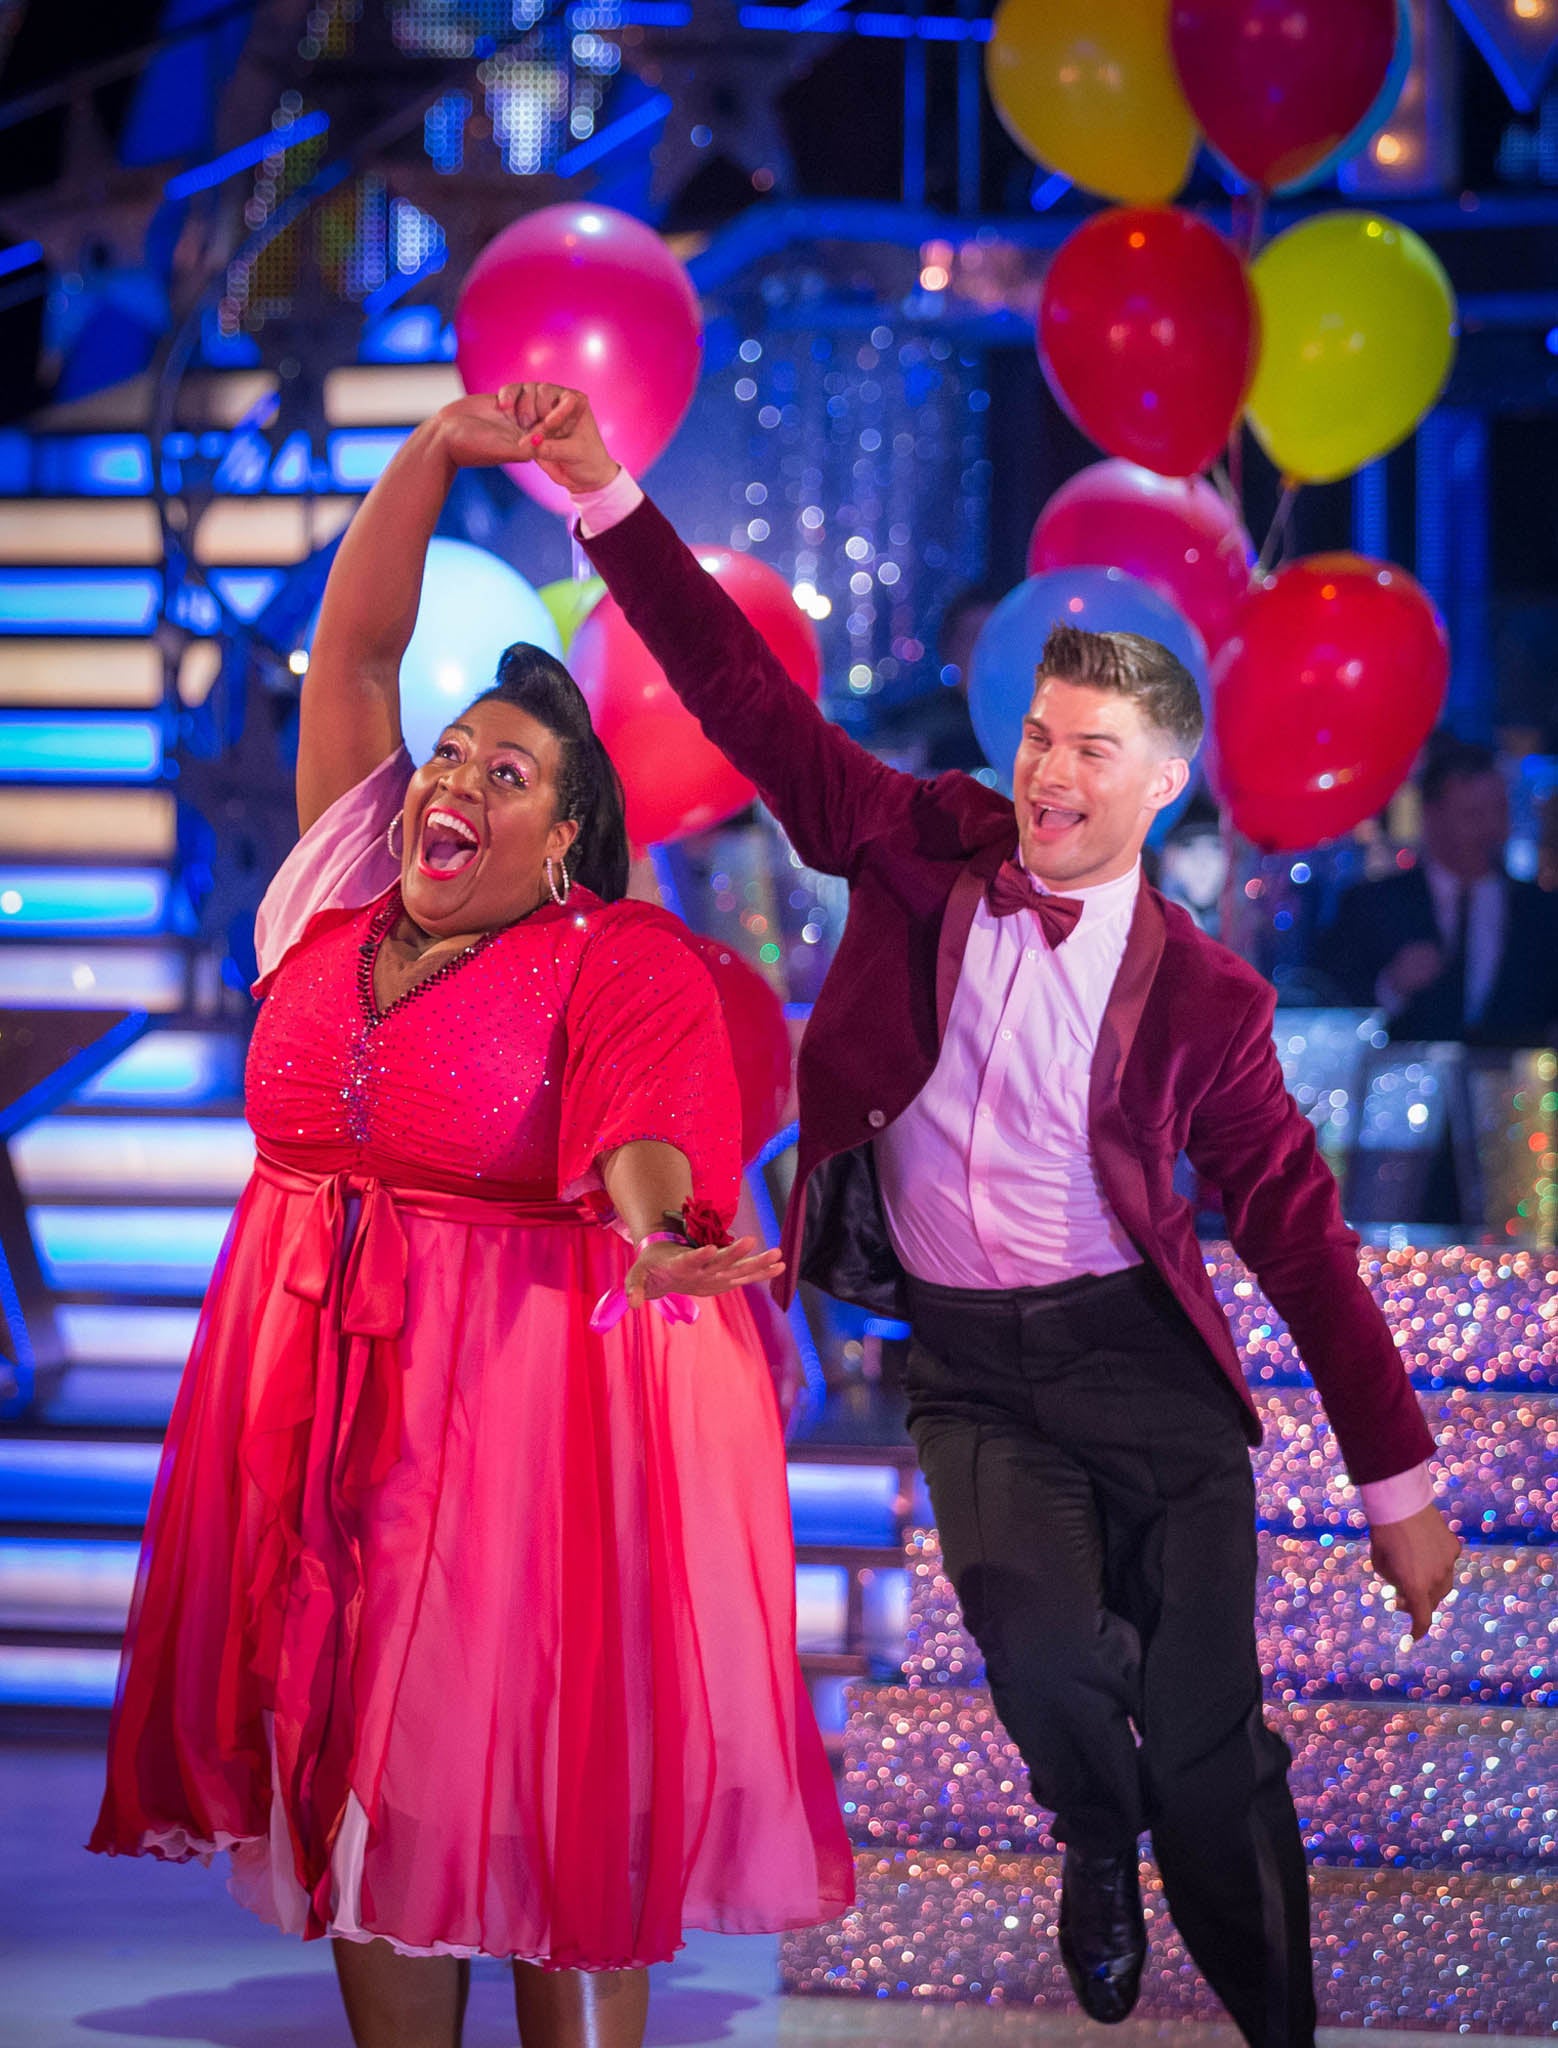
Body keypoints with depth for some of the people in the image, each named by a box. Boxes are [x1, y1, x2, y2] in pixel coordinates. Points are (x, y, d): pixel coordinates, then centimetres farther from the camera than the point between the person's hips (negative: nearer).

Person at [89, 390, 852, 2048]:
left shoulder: (622, 963, -6)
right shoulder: (344, 904, 7)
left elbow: (640, 1128, -23)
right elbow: (352, 652, 8)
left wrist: (656, 1238, -44)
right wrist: (437, 453, 1)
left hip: (526, 1394, -5)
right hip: (321, 1393, 5)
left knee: (546, 1788, -1)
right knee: (363, 1783, 7)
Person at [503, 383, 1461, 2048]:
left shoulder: (1201, 996, -2)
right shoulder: (931, 853, 2)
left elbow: (1297, 1232, 0)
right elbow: (749, 700, -3)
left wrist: (1397, 1486, -1)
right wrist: (603, 494, -13)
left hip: (1141, 1358, -1)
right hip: (971, 1368, 1)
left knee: (1205, 1751, -7)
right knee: (1040, 1646, -25)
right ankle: (1097, 1842, 10)